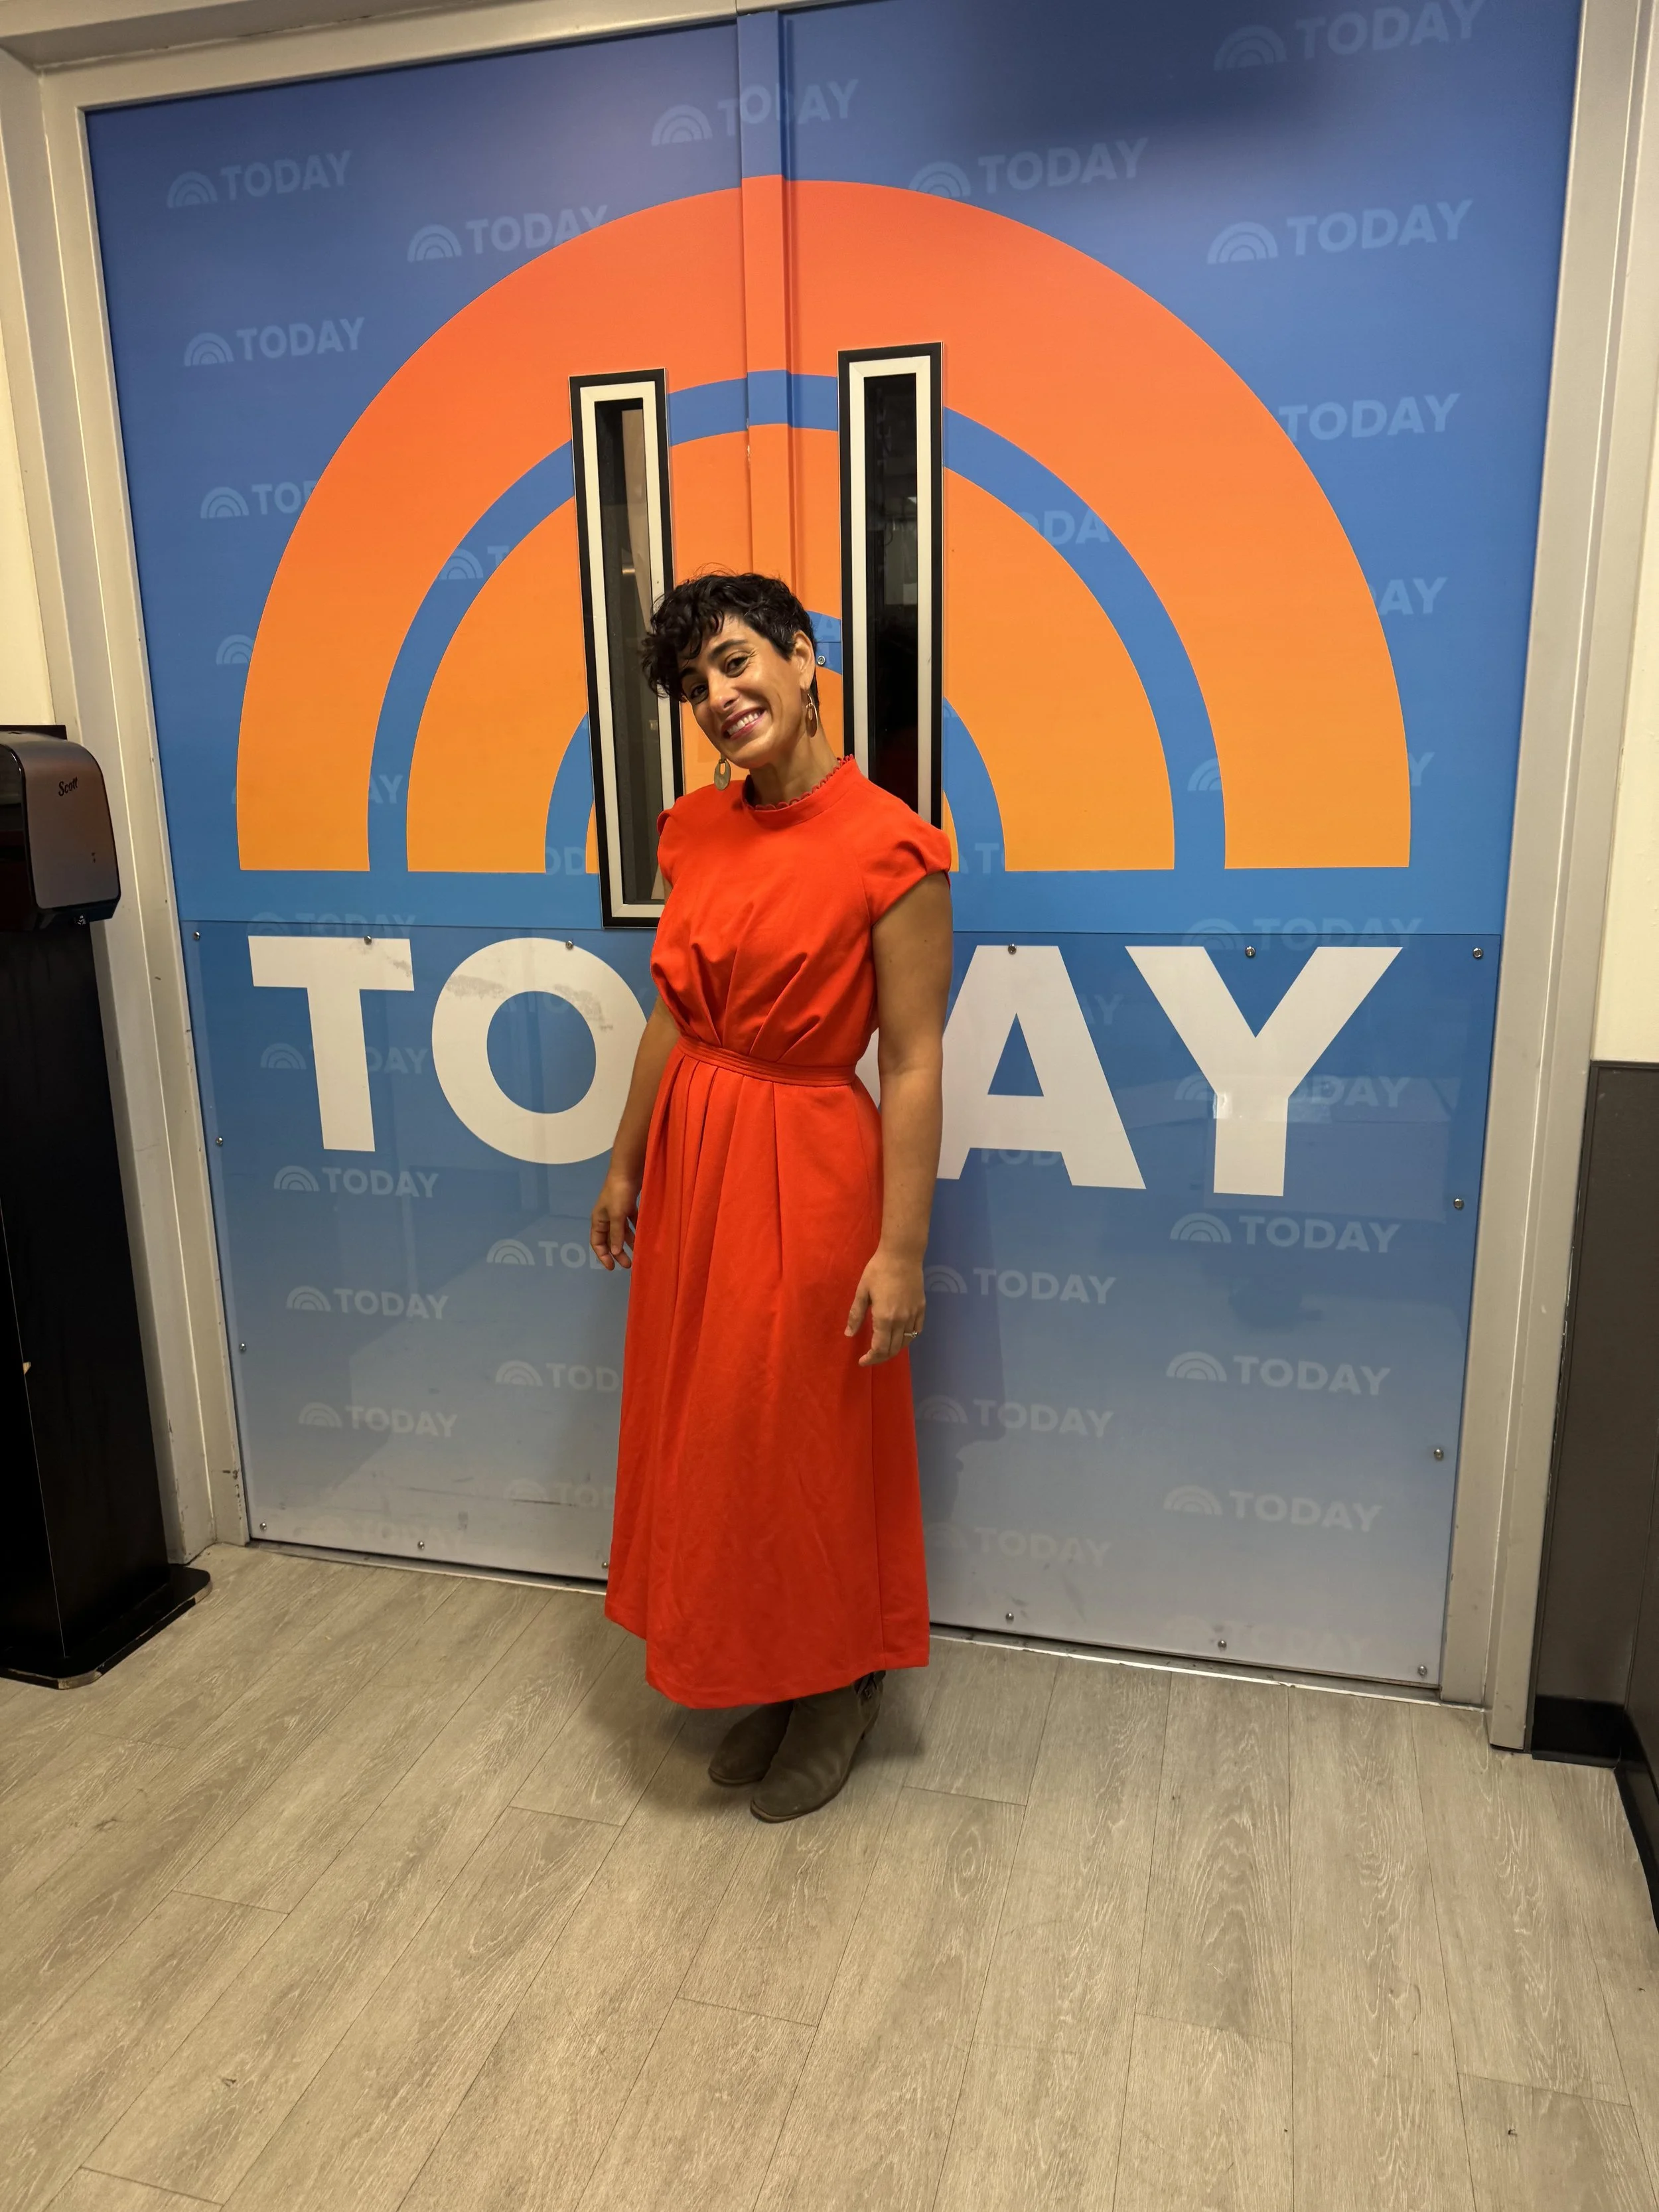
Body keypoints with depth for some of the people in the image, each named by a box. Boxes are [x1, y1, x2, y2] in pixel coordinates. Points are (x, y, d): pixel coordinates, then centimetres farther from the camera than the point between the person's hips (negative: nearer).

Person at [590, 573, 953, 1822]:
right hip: (694, 1158, 7)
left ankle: (841, 1690, 34)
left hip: (808, 1169, -7)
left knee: (811, 1438, 8)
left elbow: (912, 1062, -16)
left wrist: (902, 1249, -18)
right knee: (707, 1429, 17)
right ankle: (763, 1679, 39)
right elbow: (673, 1017, 11)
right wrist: (627, 1168, 15)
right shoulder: (697, 832, 4)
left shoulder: (890, 850, -16)